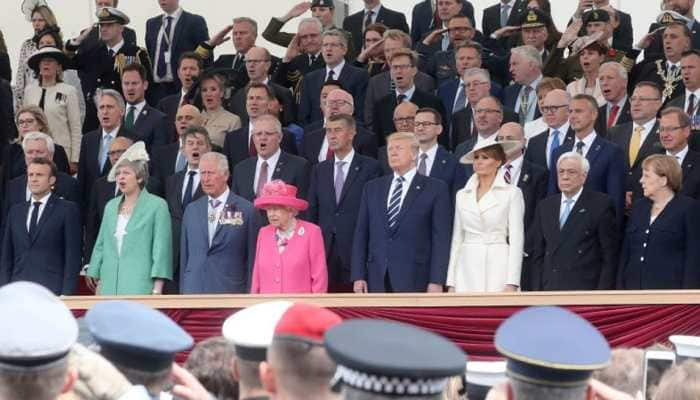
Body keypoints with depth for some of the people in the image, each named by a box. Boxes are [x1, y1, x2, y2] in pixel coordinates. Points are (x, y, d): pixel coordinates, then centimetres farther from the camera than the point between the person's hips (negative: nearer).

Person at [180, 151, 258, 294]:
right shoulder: (191, 210, 13)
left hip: (229, 293, -3)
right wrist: (182, 292, 10)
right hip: (193, 290, 4)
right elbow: (184, 256, 15)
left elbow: (251, 259, 0)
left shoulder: (246, 210, -1)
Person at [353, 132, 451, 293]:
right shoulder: (372, 188, 15)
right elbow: (361, 234, 12)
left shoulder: (435, 189, 3)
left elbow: (441, 238, -2)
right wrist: (358, 276, 3)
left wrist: (436, 282, -10)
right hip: (377, 279, 3)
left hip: (414, 280, -3)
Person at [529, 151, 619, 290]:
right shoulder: (545, 206, 17)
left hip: (584, 289, -4)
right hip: (549, 288, 4)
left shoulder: (601, 204, 1)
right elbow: (536, 252, 16)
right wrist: (536, 288, 6)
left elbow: (610, 254, -2)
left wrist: (603, 293, -8)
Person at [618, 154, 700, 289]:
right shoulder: (639, 207, 17)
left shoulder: (688, 208, -1)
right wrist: (621, 288, 10)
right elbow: (626, 253, 17)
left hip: (670, 288, -6)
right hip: (634, 288, 6)